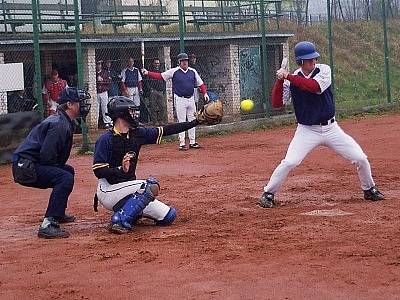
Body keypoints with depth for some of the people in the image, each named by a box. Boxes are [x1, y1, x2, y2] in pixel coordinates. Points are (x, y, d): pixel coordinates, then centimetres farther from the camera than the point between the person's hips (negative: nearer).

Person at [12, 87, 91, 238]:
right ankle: (47, 225, -32)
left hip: (29, 165, 11)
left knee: (68, 171, 27)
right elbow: (47, 156, -24)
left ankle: (58, 214, 35)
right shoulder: (59, 124, -18)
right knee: (65, 178, -27)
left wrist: (61, 168, 12)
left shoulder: (65, 122, 16)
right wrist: (59, 168, -10)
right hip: (25, 168, -11)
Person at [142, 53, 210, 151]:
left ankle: (192, 142, 17)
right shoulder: (174, 71, -5)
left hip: (191, 99, 4)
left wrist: (205, 93, -3)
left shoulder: (192, 71, 6)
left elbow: (201, 83, 11)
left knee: (192, 121, 8)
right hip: (180, 99, -4)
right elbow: (160, 76, -7)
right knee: (182, 122, -3)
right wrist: (148, 73, -18)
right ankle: (182, 143, 1)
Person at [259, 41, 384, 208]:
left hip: (330, 128, 1)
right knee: (289, 162, -19)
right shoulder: (292, 80, -3)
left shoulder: (324, 70, -5)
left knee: (361, 159, -2)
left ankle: (369, 190, 22)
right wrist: (280, 80, -19)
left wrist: (288, 77, -23)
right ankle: (268, 194, 0)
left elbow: (315, 87, -25)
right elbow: (276, 103, -8)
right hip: (307, 130, -1)